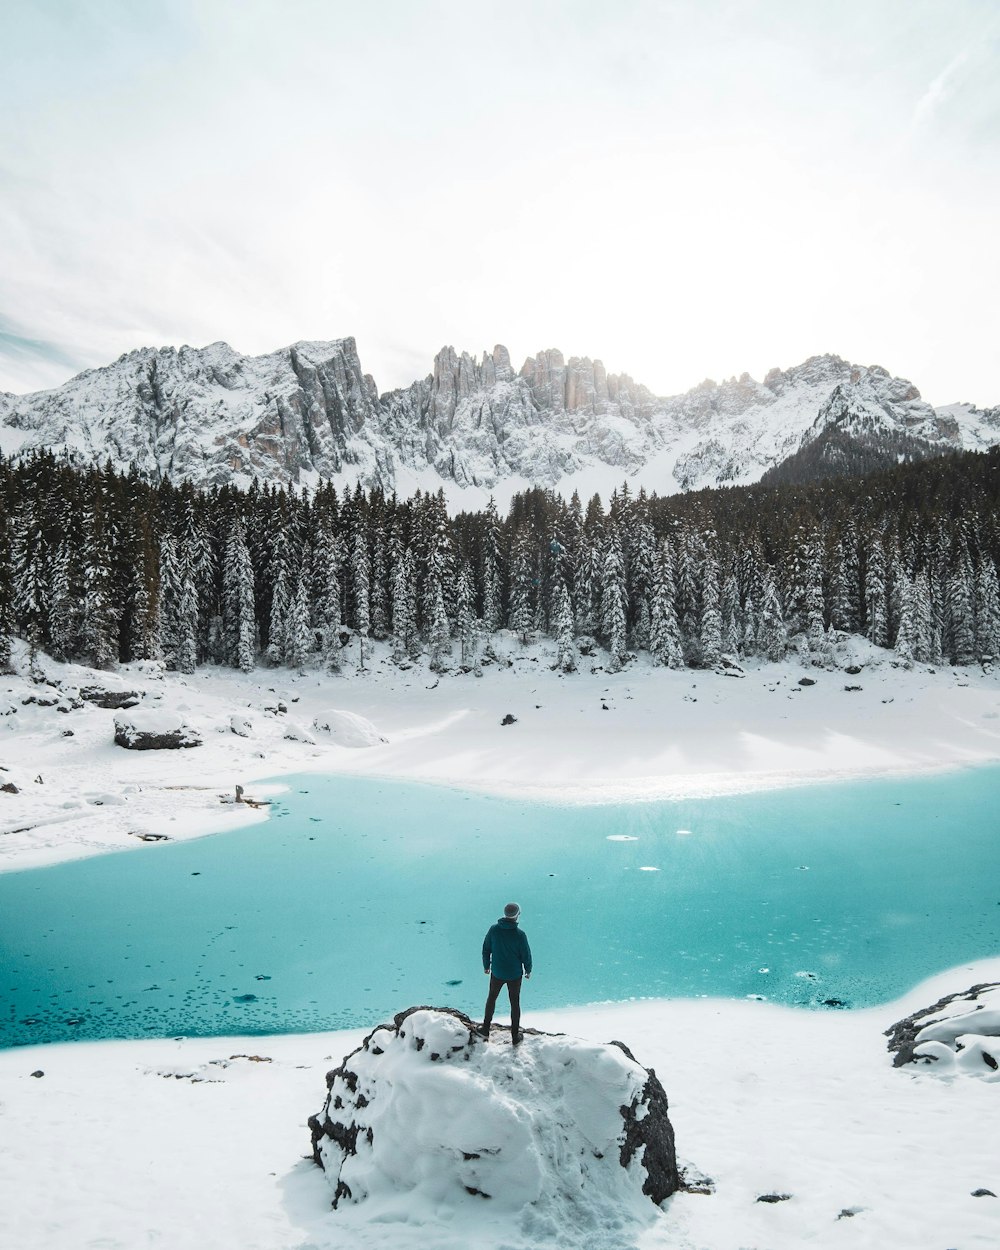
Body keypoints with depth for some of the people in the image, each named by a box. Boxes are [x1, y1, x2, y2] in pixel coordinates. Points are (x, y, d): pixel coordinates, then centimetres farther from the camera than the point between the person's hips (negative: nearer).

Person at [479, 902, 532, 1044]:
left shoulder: (494, 929, -16)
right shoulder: (520, 934, -23)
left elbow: (486, 949, -5)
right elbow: (526, 955, -13)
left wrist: (486, 966, 13)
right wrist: (528, 970, 7)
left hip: (497, 973, 2)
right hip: (515, 975, -2)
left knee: (491, 998, 25)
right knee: (515, 1003, 16)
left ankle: (485, 1030, 36)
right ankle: (515, 1037, 26)